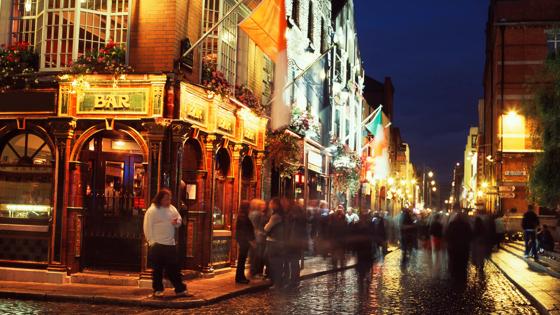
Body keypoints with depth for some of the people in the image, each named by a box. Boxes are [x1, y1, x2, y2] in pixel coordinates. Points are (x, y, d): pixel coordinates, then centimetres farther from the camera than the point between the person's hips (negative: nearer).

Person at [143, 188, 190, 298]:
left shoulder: (172, 209, 10)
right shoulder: (152, 210, -8)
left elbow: (179, 220, 19)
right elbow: (147, 227, -9)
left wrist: (176, 222, -5)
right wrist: (152, 241, -13)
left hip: (170, 244, 5)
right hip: (157, 245, -5)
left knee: (174, 268, 8)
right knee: (157, 269, 4)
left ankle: (180, 290, 13)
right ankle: (157, 290, 15)